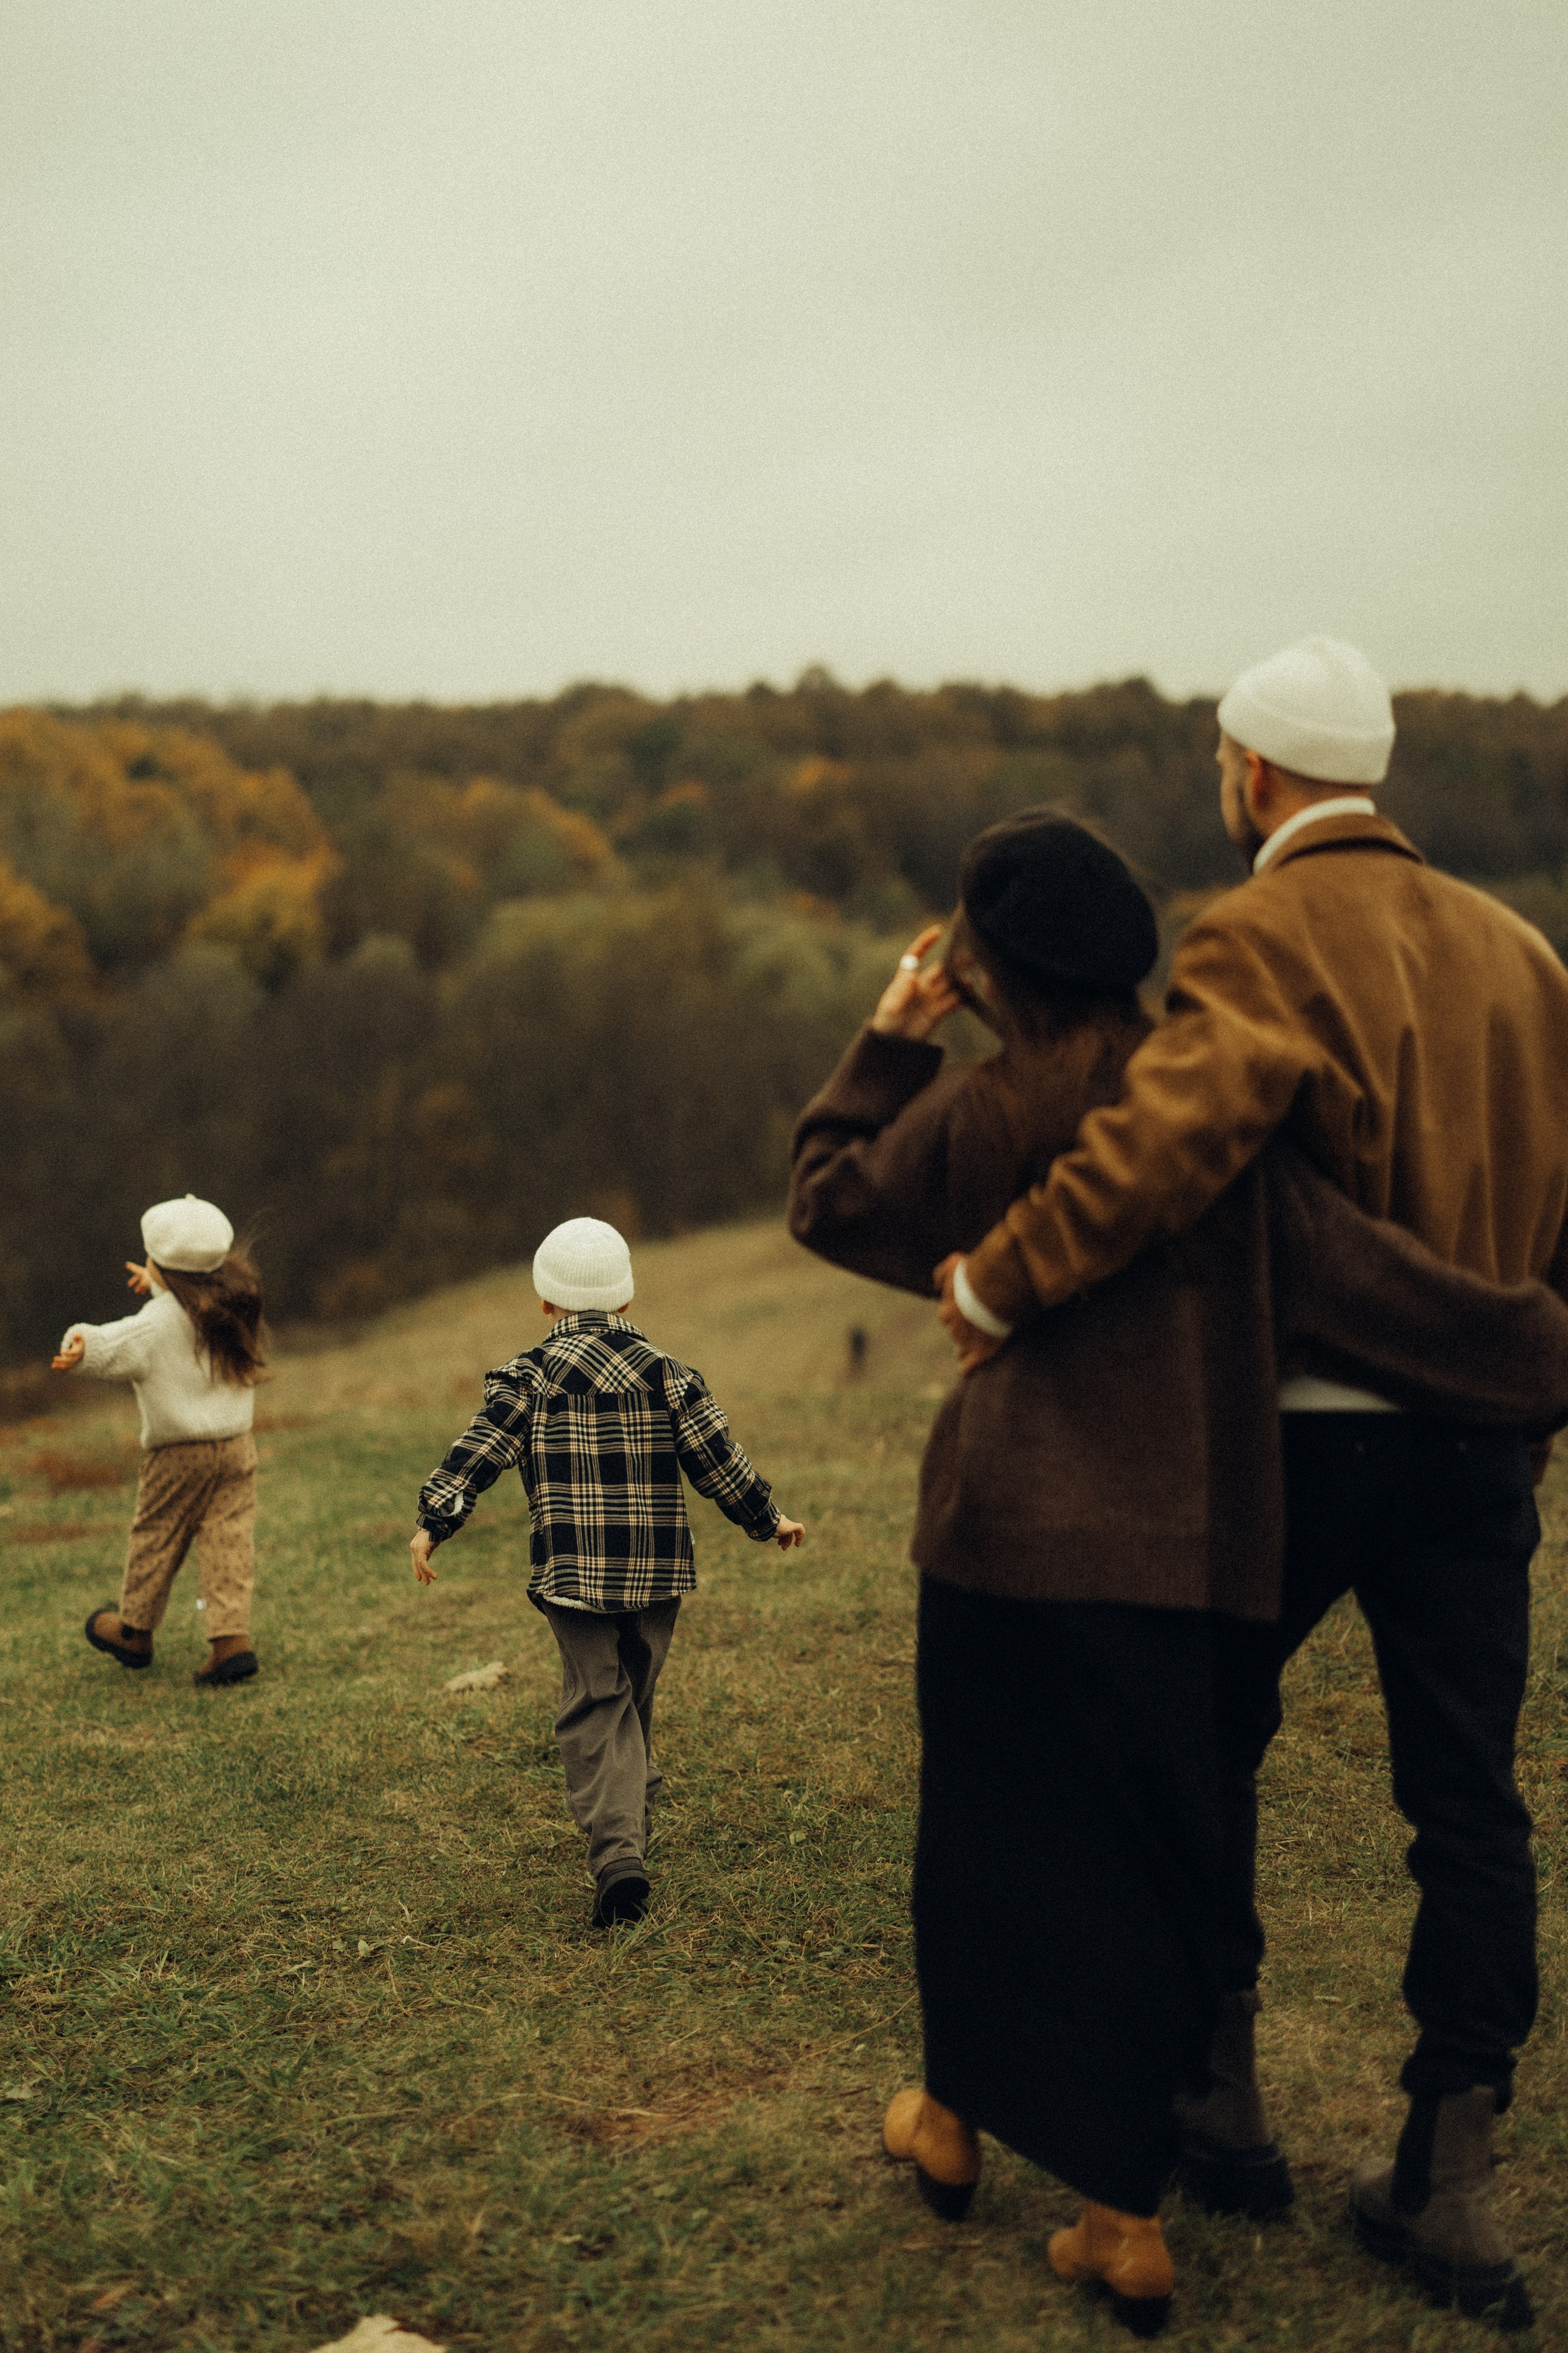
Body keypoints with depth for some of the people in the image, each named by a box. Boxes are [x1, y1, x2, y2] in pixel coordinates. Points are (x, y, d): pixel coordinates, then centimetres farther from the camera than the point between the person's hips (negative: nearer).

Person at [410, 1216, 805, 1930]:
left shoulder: (530, 1375, -1)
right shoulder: (668, 1372, 4)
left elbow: (480, 1451, -7)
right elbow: (717, 1458, 6)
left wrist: (432, 1522, -2)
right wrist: (768, 1519, 18)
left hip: (575, 1575, -2)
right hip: (658, 1574, 2)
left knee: (595, 1713, 0)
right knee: (634, 1705, 18)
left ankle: (617, 1855, -14)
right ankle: (630, 1834, 26)